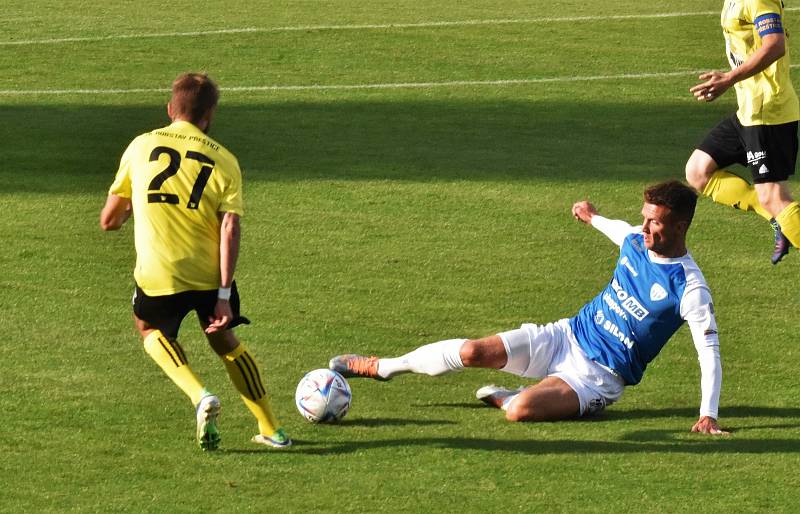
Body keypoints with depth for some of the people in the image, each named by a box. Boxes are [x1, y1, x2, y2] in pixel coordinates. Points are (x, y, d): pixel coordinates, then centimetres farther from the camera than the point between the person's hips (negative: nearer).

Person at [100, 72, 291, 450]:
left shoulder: (141, 146, 3)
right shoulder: (224, 161, 2)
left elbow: (109, 220, 7)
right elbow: (229, 230, -8)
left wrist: (128, 211, 32)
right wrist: (224, 296, -9)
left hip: (157, 274, -1)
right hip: (210, 276, 1)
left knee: (151, 330, 28)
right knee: (224, 341, 25)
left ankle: (200, 397, 3)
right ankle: (270, 430, 28)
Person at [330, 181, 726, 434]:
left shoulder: (688, 287, -21)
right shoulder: (637, 240, -1)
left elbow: (709, 352, -22)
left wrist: (708, 414, -32)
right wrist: (594, 218, 45)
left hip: (601, 376, -6)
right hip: (569, 336, 6)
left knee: (521, 410, -33)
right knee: (475, 351, -12)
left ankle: (502, 398, 4)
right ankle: (380, 367, 7)